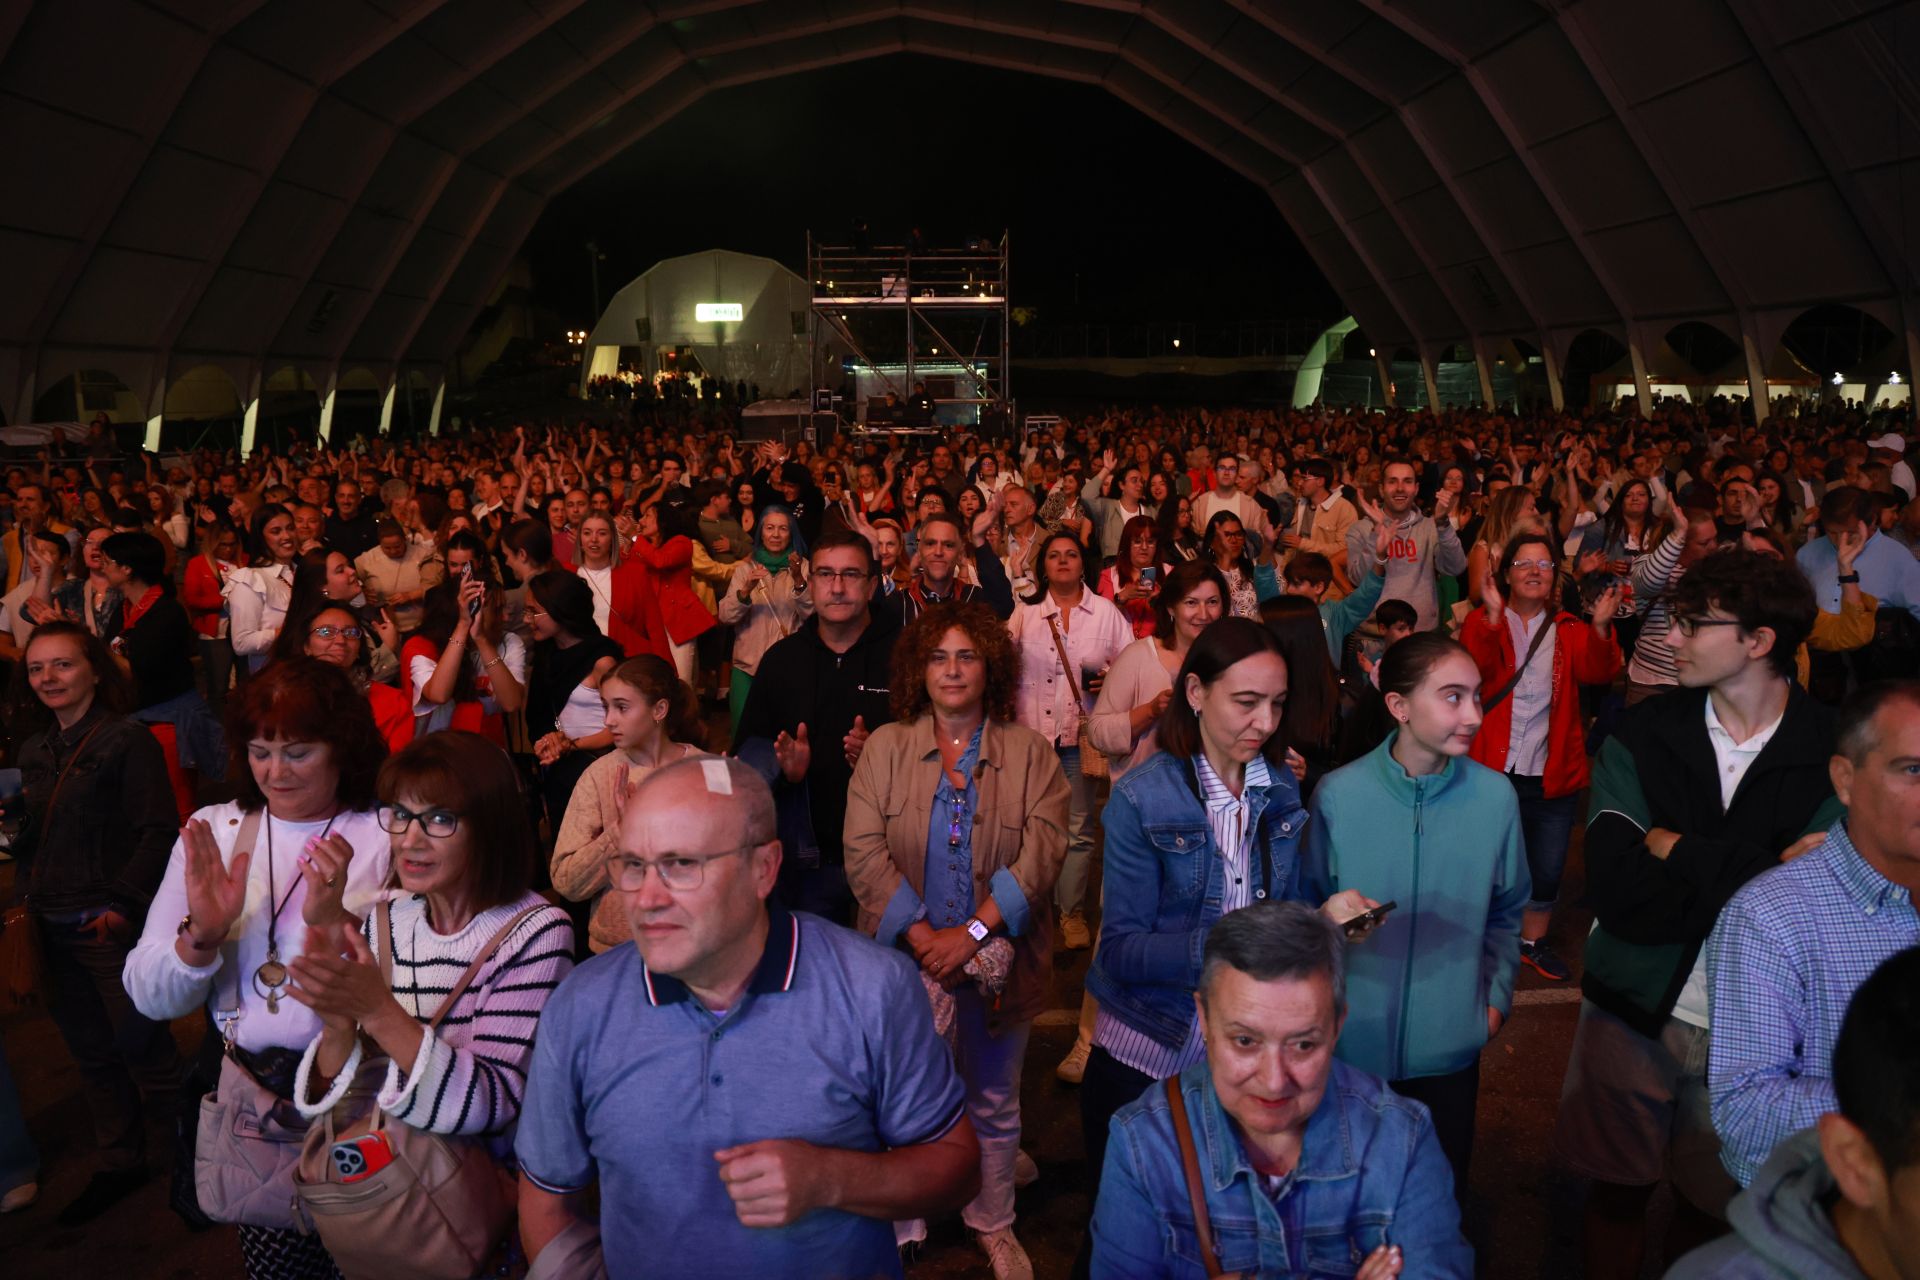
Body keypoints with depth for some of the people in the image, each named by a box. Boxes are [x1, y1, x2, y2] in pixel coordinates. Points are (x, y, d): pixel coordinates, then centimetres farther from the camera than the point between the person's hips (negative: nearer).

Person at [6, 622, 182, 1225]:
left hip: (114, 926, -7)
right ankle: (120, 1164, 28)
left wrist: (122, 907, -19)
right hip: (53, 928, 7)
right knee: (91, 1051, 15)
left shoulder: (127, 740, -10)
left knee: (141, 1047, -1)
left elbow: (157, 833, -14)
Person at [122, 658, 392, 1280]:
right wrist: (202, 934, -16)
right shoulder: (213, 832, 3)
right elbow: (151, 999, 3)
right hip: (243, 1090, 3)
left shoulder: (388, 839, -8)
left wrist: (334, 921, -28)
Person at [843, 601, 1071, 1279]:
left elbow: (1042, 850, -11)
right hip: (906, 959, 0)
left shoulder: (1030, 752, -1)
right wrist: (923, 937, -17)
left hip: (996, 962, 0)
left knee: (994, 1105, 15)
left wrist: (971, 933, -19)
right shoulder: (886, 747, 0)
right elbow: (864, 851, -8)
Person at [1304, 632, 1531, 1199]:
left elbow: (1506, 912, 6)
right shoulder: (1339, 794, -13)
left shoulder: (1495, 797, -9)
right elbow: (1310, 907, -1)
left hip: (1451, 1045, 1)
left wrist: (1496, 997, 2)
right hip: (1354, 1041, -1)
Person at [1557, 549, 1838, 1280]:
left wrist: (1682, 852, -17)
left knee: (1710, 1204, 16)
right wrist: (1761, 875, -20)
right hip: (1634, 1006, 1)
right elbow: (1619, 891, -17)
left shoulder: (1836, 752, -9)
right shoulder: (1641, 737, -6)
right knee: (1618, 1189, 14)